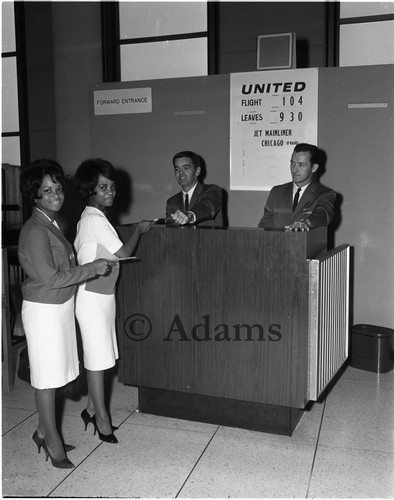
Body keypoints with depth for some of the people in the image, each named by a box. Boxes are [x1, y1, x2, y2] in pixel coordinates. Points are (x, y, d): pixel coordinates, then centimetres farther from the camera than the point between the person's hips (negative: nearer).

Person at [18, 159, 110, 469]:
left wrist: (90, 266, 7)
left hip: (61, 307, 9)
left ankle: (44, 432, 32)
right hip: (44, 310, -9)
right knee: (48, 377, 4)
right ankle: (52, 441, 18)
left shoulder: (52, 224, 10)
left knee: (54, 375, 17)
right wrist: (92, 268, -18)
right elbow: (50, 278, -22)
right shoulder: (35, 231, -19)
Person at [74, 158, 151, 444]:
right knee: (98, 359, 0)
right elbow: (123, 254, -17)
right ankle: (101, 418, 12)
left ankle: (92, 409, 28)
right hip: (93, 297, -10)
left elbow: (77, 251, 16)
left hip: (102, 294, 10)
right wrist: (139, 230, -4)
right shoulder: (95, 220, -18)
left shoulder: (90, 218, 13)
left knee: (102, 357, 15)